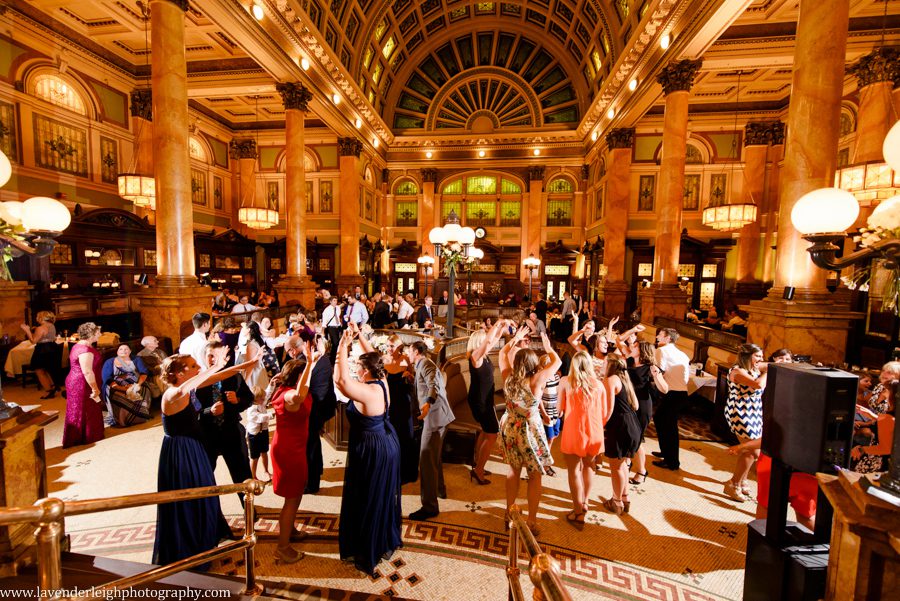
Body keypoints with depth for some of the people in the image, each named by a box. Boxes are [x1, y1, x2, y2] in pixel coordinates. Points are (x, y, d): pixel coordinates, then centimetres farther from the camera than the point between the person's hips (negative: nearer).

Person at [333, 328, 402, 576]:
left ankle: (367, 554, 29)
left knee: (367, 501, 10)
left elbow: (341, 380, -41)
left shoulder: (367, 392, -29)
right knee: (384, 495, 24)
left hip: (371, 451, -9)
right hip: (387, 444, 9)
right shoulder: (382, 383, -5)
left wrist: (343, 347, -33)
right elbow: (373, 359, 9)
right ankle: (387, 541, 44)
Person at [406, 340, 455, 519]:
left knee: (426, 460, -10)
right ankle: (439, 489, 42)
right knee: (434, 456, 25)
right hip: (436, 415, 11)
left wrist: (428, 403, -47)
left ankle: (429, 506, -4)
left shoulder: (425, 364, -11)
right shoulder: (423, 365, 20)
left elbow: (433, 385, -29)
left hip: (434, 416, -11)